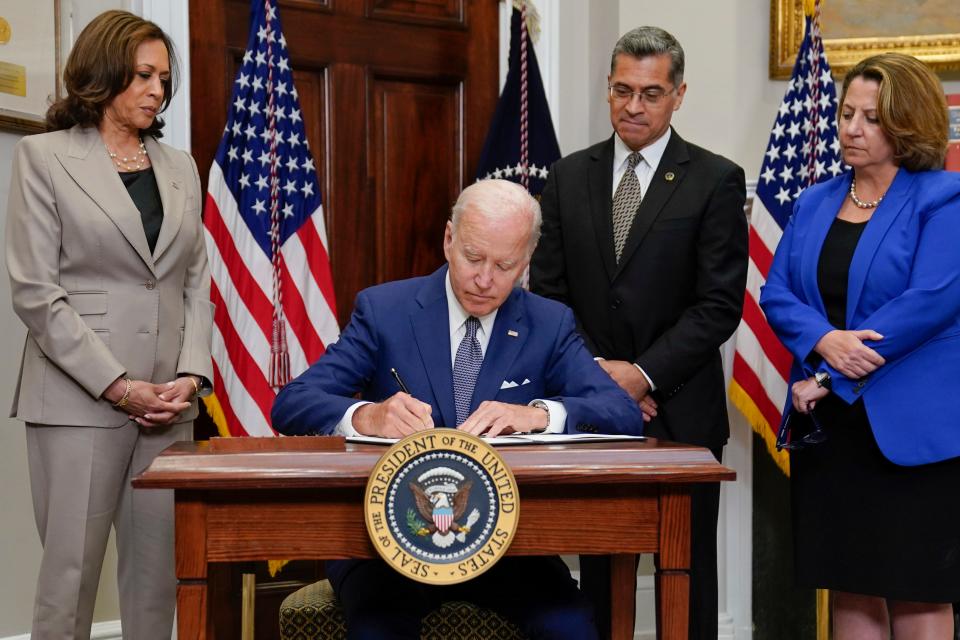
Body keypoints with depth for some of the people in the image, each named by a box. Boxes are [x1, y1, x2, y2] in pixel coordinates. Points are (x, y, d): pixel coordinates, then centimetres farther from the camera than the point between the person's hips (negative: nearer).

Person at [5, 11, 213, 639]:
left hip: (170, 403, 5)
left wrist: (191, 376, -3)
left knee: (159, 571, 5)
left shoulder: (180, 167, 15)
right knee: (70, 573, -3)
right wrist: (120, 387, -12)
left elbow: (197, 284, 14)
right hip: (81, 399, -4)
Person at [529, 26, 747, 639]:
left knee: (687, 571, 6)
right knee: (598, 569, 8)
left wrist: (644, 374, -14)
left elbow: (720, 304, -7)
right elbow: (549, 290, 7)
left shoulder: (716, 180, -1)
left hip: (681, 411, -2)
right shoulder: (569, 176, 9)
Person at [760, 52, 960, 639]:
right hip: (828, 426, 5)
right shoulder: (815, 203, 13)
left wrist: (832, 379, -15)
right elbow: (777, 293, 7)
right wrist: (823, 341, -16)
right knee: (849, 588, 10)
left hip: (909, 428, -5)